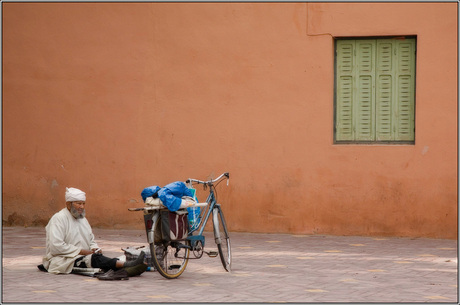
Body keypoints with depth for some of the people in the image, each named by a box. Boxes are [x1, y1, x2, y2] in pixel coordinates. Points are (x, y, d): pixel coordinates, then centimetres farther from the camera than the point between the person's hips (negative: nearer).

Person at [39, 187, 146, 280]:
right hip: (62, 261, -7)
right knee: (94, 258, -33)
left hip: (83, 256, 7)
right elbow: (56, 246, -17)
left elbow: (91, 240, 29)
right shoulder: (59, 219, -7)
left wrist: (94, 249, 3)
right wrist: (81, 251, -16)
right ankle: (126, 265, -51)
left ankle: (125, 270, -54)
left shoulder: (82, 219, 21)